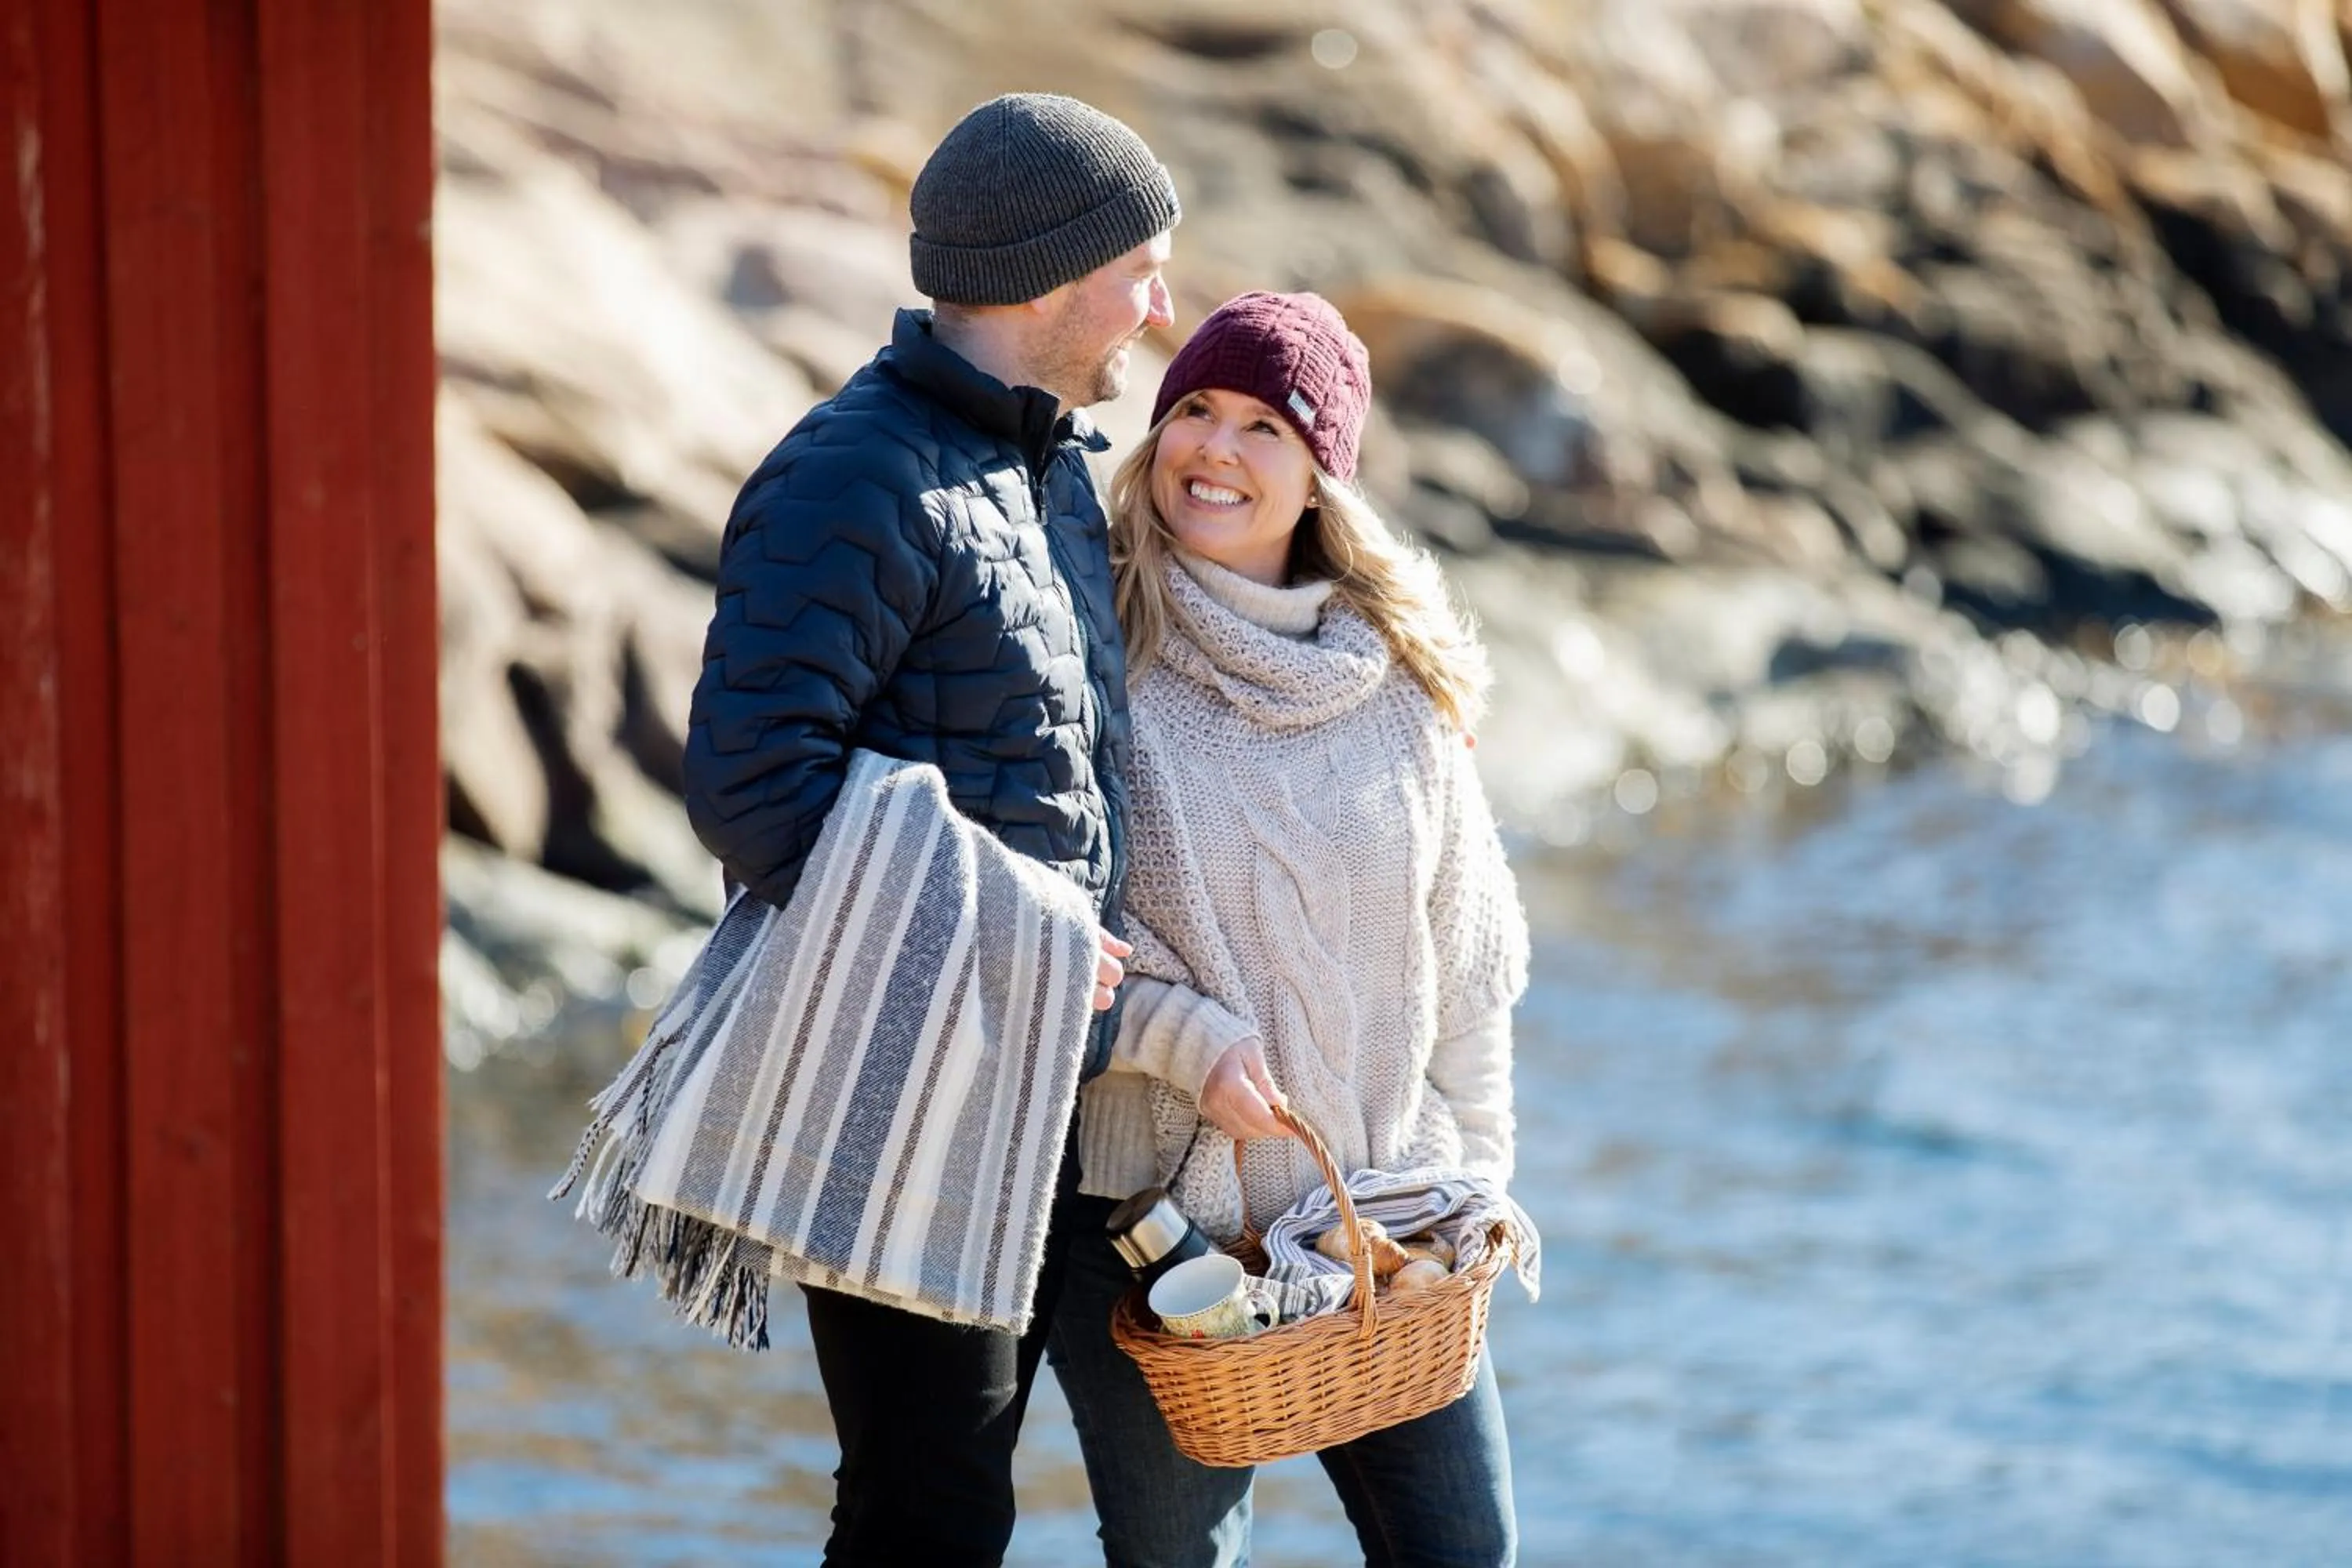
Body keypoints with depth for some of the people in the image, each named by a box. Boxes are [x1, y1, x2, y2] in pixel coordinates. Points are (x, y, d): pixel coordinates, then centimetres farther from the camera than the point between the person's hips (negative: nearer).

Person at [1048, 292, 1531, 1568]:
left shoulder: (1397, 678, 5)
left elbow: (1459, 947, 10)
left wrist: (1472, 1168, 7)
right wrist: (1179, 1032, -16)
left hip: (1379, 1209, 3)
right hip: (1146, 1208, -3)